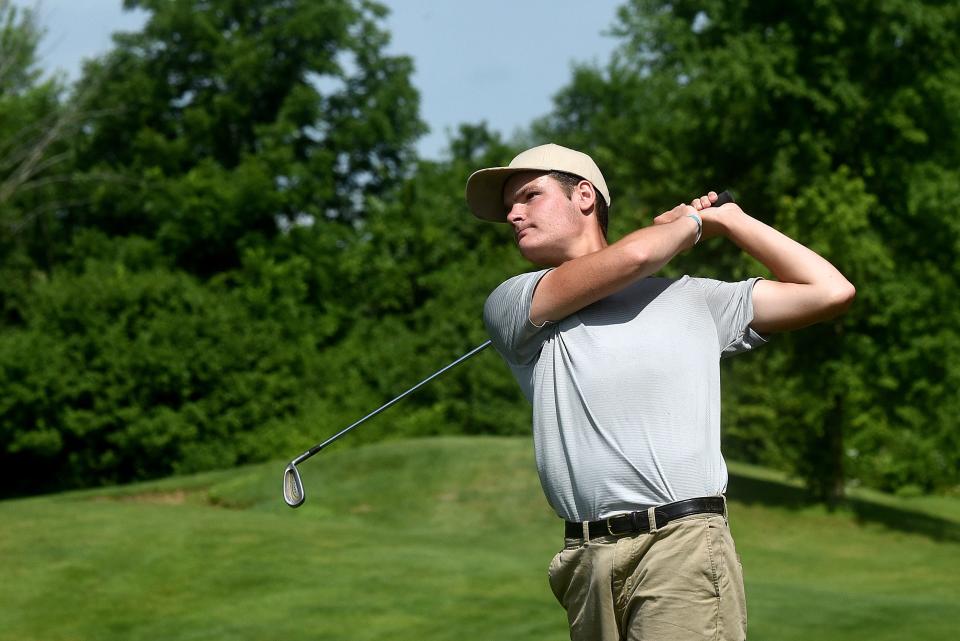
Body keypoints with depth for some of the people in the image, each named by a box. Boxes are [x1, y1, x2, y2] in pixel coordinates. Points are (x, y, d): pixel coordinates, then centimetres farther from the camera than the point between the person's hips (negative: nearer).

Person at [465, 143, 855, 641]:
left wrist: (731, 218, 22)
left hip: (683, 548, -2)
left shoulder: (691, 298, 18)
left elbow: (831, 291, 18)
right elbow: (629, 257, 0)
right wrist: (690, 222, 20)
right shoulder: (510, 306, 14)